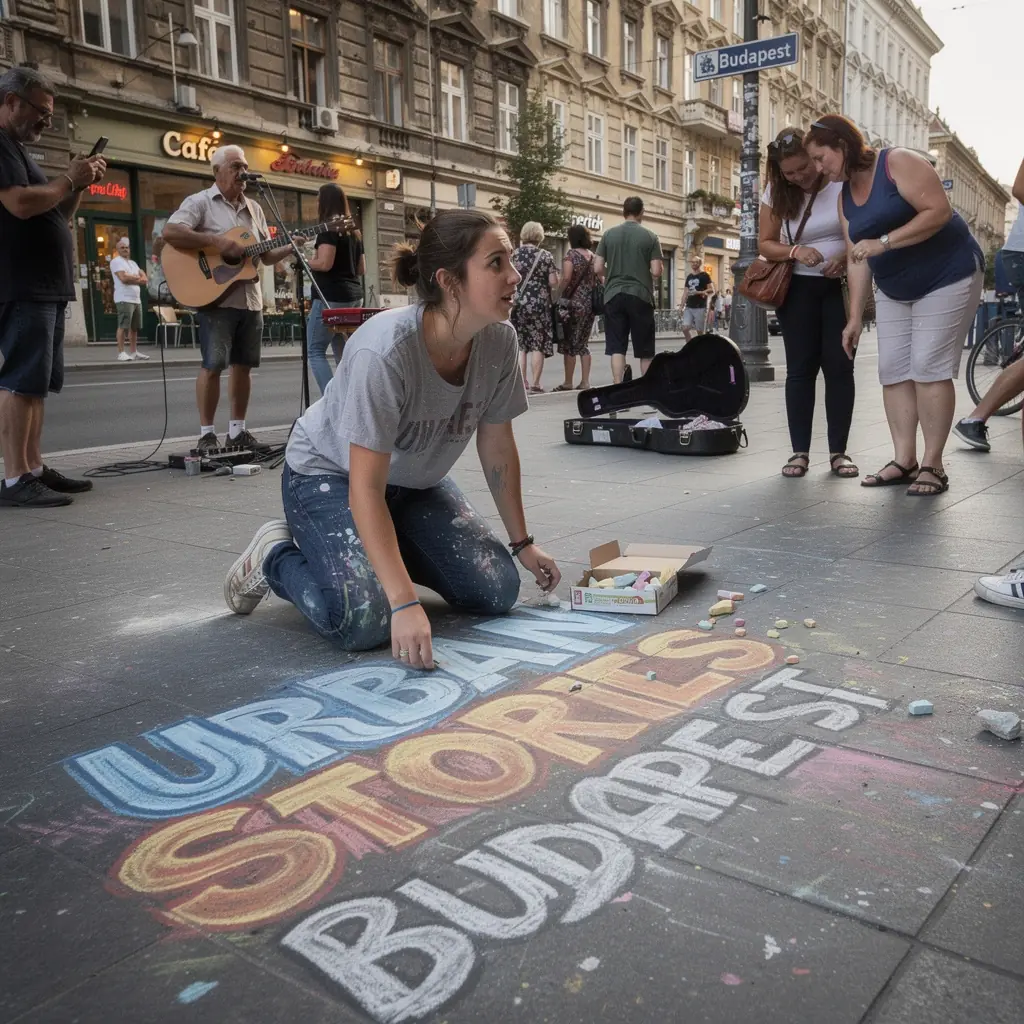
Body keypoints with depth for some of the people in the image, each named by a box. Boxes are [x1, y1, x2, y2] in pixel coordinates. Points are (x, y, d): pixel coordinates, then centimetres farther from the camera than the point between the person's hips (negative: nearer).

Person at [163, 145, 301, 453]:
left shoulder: (254, 209, 17)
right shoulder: (201, 202, -3)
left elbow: (265, 255, 19)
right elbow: (169, 232, -17)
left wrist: (289, 247, 1)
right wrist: (216, 240, -21)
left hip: (250, 300, 7)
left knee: (243, 364, 9)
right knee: (213, 364, -8)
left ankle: (237, 430, 18)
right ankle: (207, 434, -1)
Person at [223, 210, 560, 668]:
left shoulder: (499, 341, -17)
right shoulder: (385, 351, -35)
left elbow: (498, 450, -4)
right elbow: (365, 490, -34)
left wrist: (523, 543, 2)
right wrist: (405, 604, -39)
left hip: (415, 482, 6)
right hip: (329, 474, -6)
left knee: (498, 591, -7)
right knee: (364, 621, -27)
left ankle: (389, 552, 17)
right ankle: (275, 555, 4)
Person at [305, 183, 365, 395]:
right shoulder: (353, 231, 18)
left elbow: (324, 263, -17)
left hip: (332, 297, -8)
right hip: (354, 296, 8)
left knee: (316, 352, -3)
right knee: (343, 354, 10)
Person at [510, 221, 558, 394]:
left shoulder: (514, 255, 2)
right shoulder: (546, 256, -1)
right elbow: (554, 283, -5)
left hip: (519, 304, 1)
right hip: (540, 304, -1)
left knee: (519, 346, 7)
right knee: (538, 345, 3)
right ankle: (535, 385, 1)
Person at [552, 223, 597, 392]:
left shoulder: (571, 254, -7)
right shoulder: (593, 256, 10)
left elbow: (566, 279, -16)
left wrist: (560, 297, -6)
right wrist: (592, 295, 15)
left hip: (573, 303, -6)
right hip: (590, 303, 6)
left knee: (569, 343, 0)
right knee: (583, 342, 11)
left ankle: (568, 383, 2)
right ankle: (585, 381, 8)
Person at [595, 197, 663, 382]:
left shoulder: (609, 234, 3)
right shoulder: (650, 237, -2)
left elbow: (598, 269, 2)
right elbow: (656, 272, -6)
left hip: (614, 295, 1)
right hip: (641, 295, -1)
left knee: (616, 347, 2)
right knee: (644, 349, 8)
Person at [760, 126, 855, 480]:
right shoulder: (777, 192, -2)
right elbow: (765, 243, 1)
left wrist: (846, 256, -22)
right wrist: (795, 251, -19)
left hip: (842, 285, -1)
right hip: (798, 288, 2)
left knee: (839, 367, -2)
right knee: (801, 368, 0)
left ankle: (838, 451, 4)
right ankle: (800, 451, 4)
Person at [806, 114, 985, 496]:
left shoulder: (899, 163, -15)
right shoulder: (846, 196, 6)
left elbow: (939, 211, -24)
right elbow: (857, 259, 5)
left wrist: (883, 241, -29)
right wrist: (854, 317, -1)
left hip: (947, 277, -8)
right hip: (895, 292, 8)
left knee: (929, 369, -12)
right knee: (893, 371, 0)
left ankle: (932, 465, -8)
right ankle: (904, 460, 3)